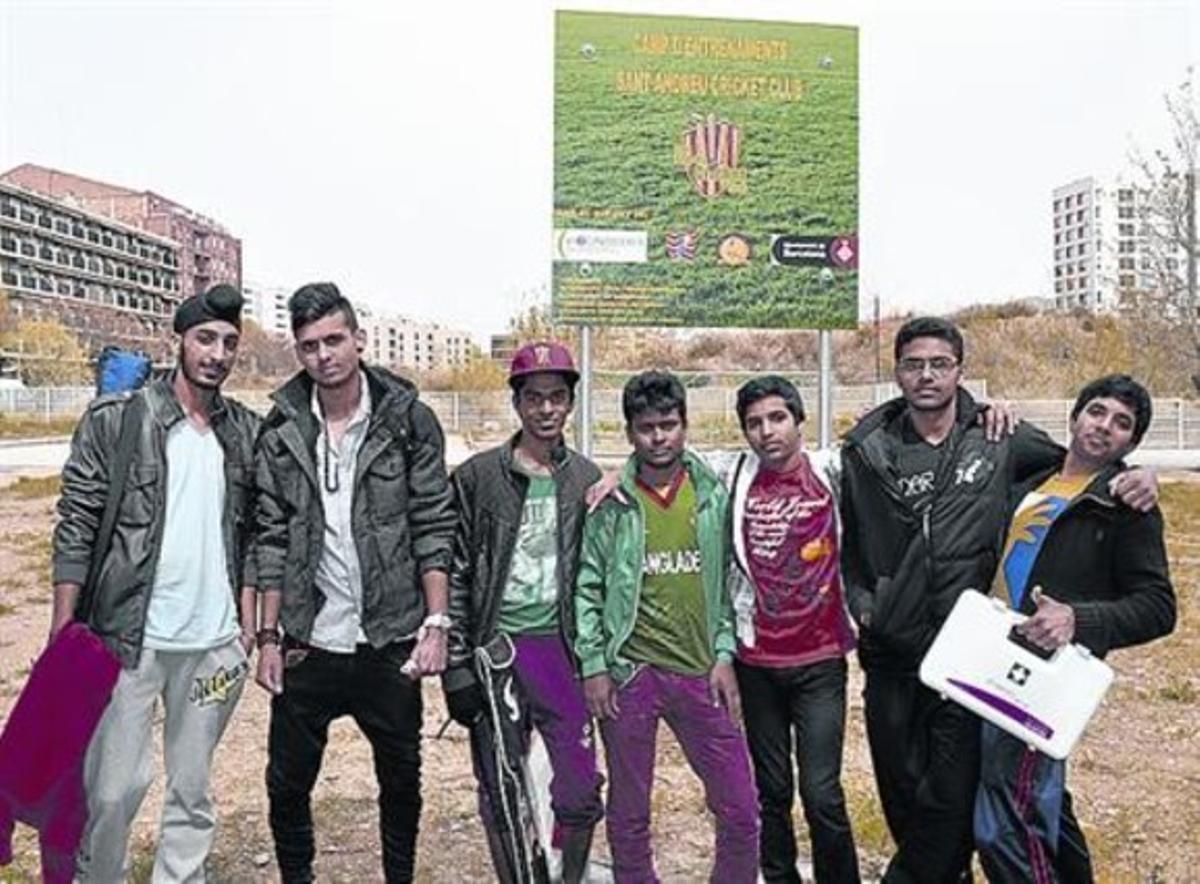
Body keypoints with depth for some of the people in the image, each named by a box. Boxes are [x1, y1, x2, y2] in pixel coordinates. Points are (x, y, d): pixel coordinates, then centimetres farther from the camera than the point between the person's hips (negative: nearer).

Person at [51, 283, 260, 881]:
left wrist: (248, 623, 6)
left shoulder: (248, 433, 7)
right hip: (126, 636, -3)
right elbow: (76, 527, -4)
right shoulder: (115, 419, -4)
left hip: (214, 643, 3)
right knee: (113, 788, 1)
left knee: (192, 789, 12)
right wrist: (62, 630, -8)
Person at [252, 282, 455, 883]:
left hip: (389, 643, -1)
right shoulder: (281, 430, 1)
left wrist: (436, 623, -11)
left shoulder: (408, 419, -5)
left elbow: (433, 527, -5)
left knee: (401, 782, 13)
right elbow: (272, 540, 4)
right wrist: (268, 637, 1)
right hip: (307, 645, 2)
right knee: (287, 783, 12)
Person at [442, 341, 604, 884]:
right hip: (496, 650, -1)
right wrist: (457, 665, -6)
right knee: (500, 796, 10)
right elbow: (455, 575, -2)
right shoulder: (478, 476, -1)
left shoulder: (587, 480, 7)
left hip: (561, 649, 1)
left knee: (580, 793, 4)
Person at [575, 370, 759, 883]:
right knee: (628, 813, 11)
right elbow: (587, 587, 0)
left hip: (701, 672, 2)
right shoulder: (610, 502, -2)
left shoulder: (713, 494, 5)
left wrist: (725, 654, 2)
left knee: (741, 810, 6)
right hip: (629, 673, -1)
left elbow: (729, 579, 8)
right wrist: (593, 666, -5)